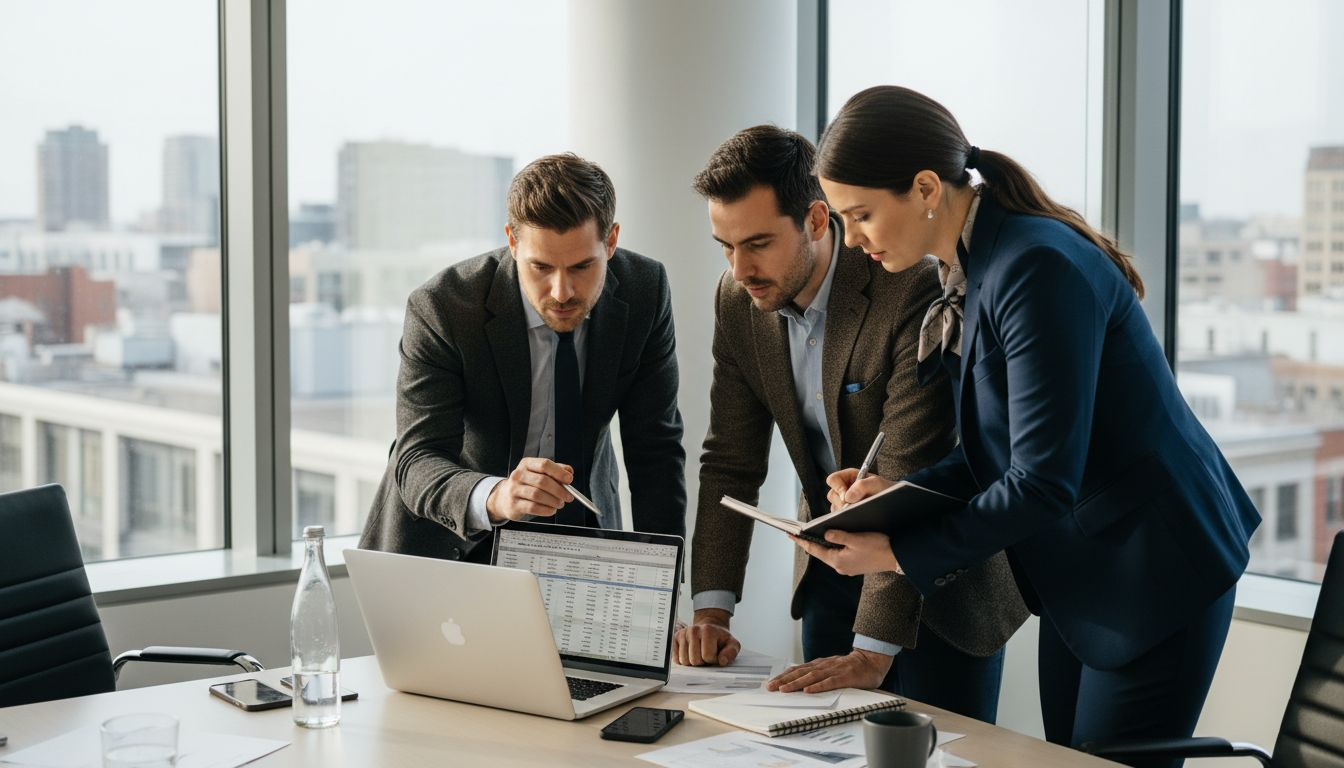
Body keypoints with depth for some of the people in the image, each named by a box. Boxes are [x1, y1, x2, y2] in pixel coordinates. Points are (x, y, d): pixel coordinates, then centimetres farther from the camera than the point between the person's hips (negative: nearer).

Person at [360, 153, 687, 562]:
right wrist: (494, 497, -48)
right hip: (455, 537, -1)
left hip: (580, 529, 2)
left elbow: (655, 448, -7)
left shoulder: (644, 289, -14)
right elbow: (418, 463, -27)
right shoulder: (441, 309, -24)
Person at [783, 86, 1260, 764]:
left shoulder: (1036, 269, -25)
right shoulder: (970, 271, 4)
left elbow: (1043, 482, -27)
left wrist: (899, 553, -21)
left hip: (1156, 570, -9)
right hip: (1078, 579, 9)